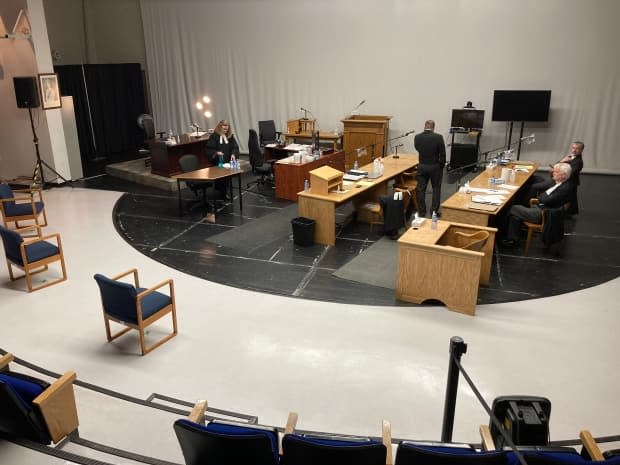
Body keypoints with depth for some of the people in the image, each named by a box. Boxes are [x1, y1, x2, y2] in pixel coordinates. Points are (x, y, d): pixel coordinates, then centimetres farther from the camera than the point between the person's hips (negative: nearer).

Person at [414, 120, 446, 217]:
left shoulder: (417, 137, -7)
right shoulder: (438, 137, -14)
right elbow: (442, 154, -10)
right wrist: (441, 166, 3)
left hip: (422, 166, 2)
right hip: (435, 167, -1)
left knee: (421, 189, 10)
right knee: (436, 188, 13)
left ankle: (422, 212, 14)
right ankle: (435, 211, 14)